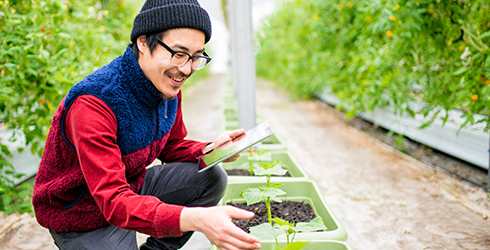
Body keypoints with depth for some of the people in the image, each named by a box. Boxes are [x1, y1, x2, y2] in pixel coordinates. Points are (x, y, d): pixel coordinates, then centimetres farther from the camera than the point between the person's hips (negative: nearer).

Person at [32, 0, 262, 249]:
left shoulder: (168, 88, -8)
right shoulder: (94, 104, -33)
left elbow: (172, 147, 7)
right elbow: (113, 200, -38)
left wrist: (210, 150, -16)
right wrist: (194, 218, -53)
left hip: (131, 186, 7)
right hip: (80, 218, -7)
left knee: (211, 177, -3)